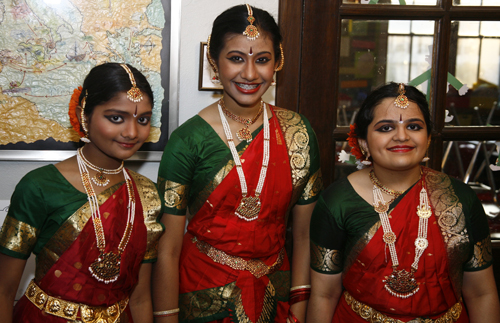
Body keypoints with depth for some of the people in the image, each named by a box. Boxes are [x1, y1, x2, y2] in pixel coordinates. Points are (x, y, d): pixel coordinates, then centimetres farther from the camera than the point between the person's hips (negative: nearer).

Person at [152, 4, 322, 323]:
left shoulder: (298, 134, -5)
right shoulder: (188, 140, -15)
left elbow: (304, 234, 0)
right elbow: (167, 251, -13)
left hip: (274, 292, 3)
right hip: (204, 294, -3)